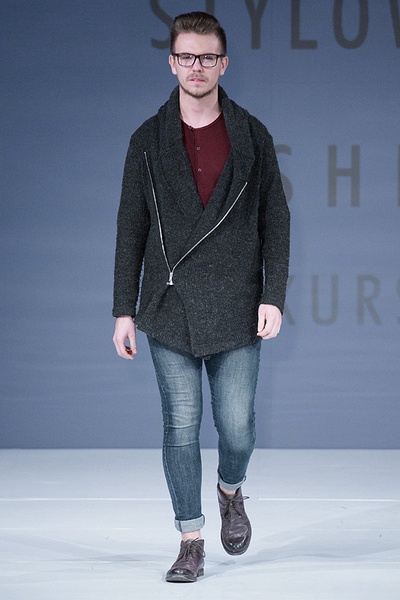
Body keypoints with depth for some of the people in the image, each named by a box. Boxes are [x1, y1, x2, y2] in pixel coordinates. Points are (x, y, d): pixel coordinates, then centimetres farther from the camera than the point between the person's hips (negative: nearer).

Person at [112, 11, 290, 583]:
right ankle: (191, 541, 12)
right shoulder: (149, 140, 5)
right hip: (170, 310, 0)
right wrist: (124, 310, 1)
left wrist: (273, 297, -5)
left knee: (237, 426, 1)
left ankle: (230, 491, 34)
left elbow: (275, 220, 5)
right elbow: (131, 229, 6)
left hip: (236, 310, 0)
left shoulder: (252, 137, 4)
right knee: (181, 428, 1)